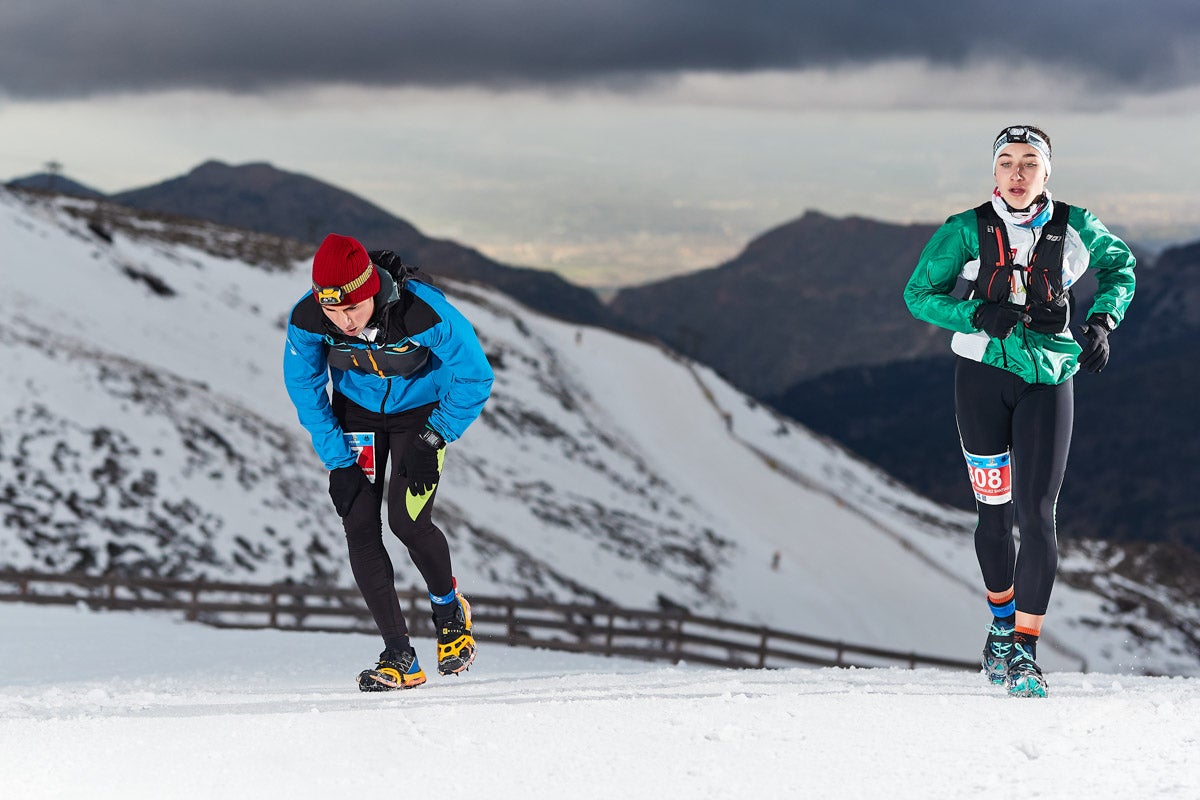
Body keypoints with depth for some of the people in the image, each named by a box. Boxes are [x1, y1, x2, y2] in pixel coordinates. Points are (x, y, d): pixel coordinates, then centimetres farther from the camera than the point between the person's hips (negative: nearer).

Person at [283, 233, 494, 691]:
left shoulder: (424, 312, -35)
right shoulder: (306, 320, -25)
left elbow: (475, 376, -19)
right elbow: (304, 387, -6)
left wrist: (432, 440, -17)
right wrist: (337, 460, -9)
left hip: (420, 410, -3)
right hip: (356, 411, 3)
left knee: (406, 520, -17)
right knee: (360, 528, -10)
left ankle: (449, 608, 16)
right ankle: (399, 659, -3)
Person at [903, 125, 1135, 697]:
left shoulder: (1074, 228, -2)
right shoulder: (968, 230, -4)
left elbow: (1121, 267, 16)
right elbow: (919, 294, 0)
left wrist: (1102, 321, -1)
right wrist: (976, 315, -16)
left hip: (1047, 379, -1)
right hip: (983, 376, 1)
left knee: (1036, 515, -11)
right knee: (995, 510, 9)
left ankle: (1024, 650, -8)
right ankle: (1002, 623, 32)